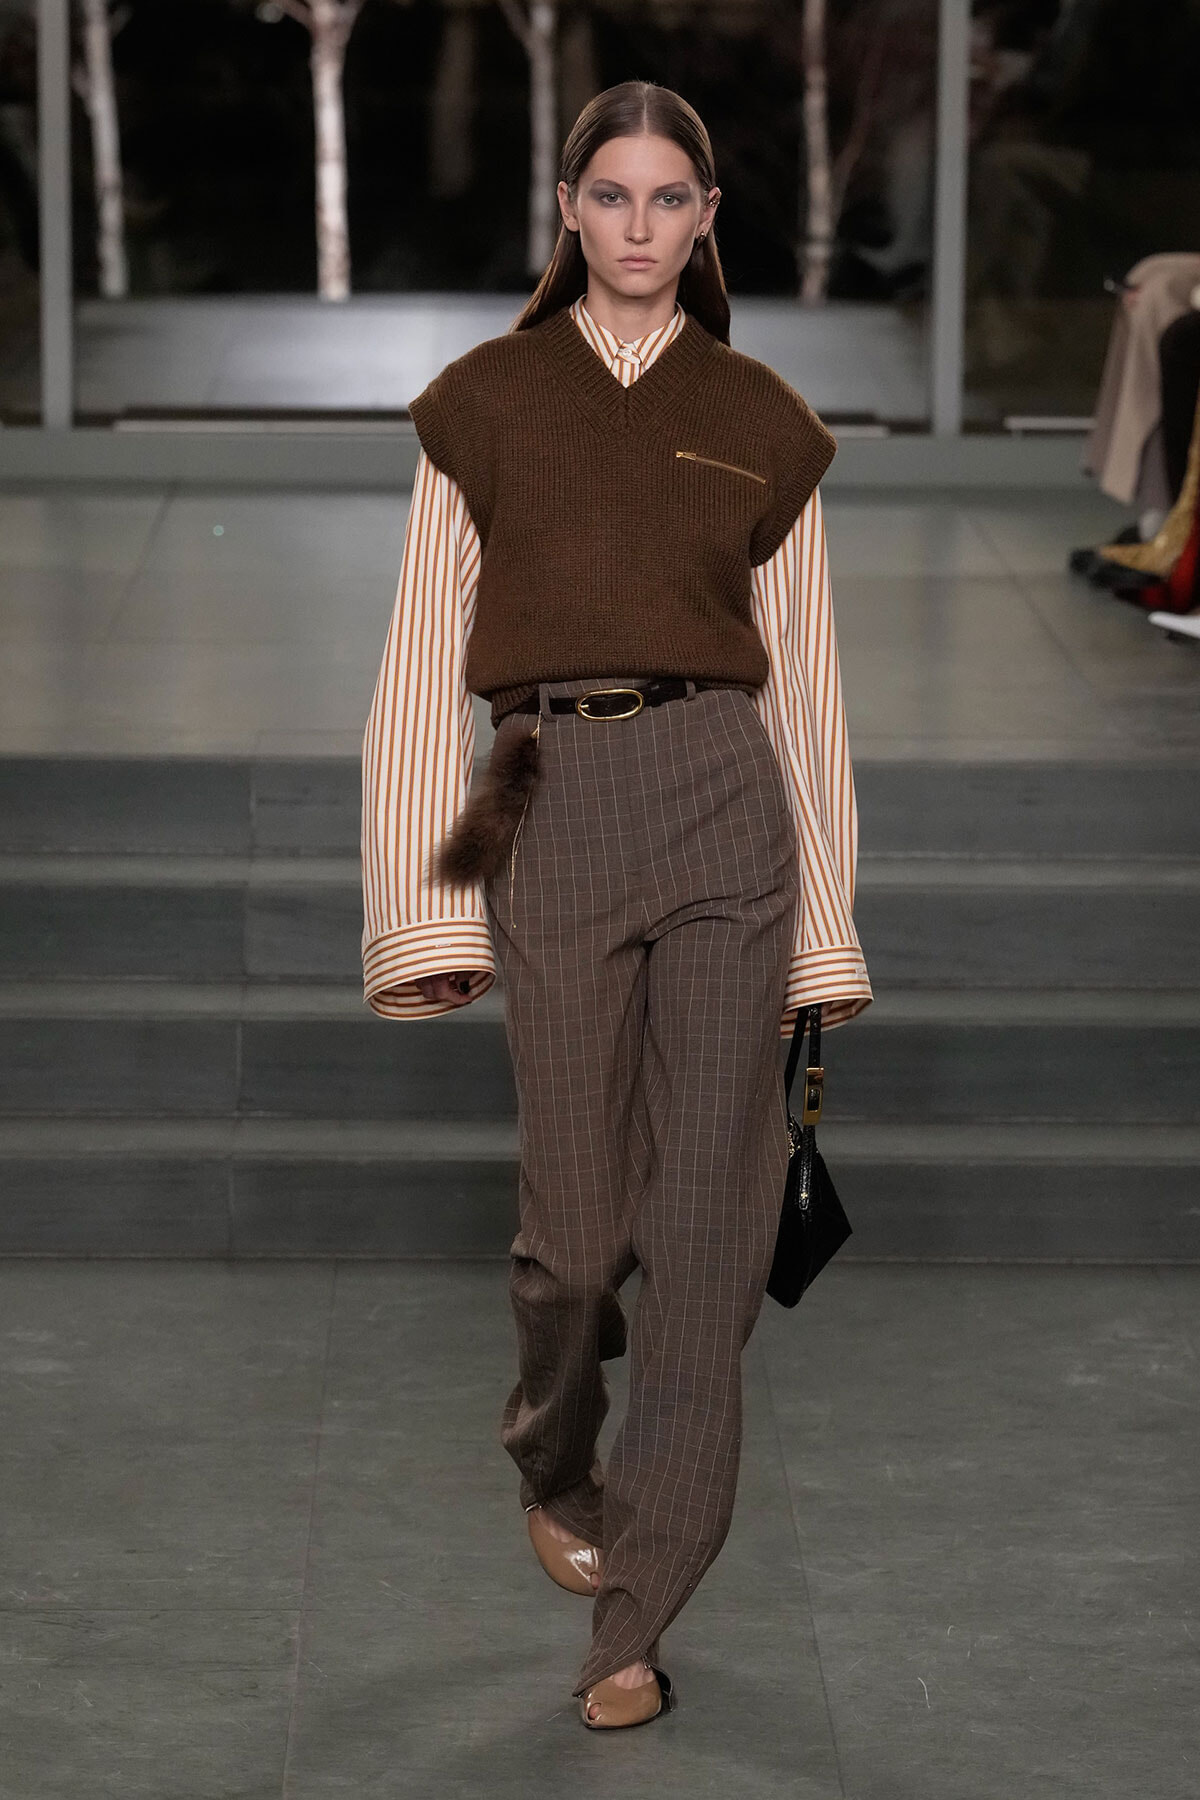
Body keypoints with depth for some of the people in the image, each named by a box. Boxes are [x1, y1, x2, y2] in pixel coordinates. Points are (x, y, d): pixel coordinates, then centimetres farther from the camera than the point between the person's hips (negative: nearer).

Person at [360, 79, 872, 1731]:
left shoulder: (761, 420, 8)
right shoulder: (485, 402, 6)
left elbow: (806, 683, 11)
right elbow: (423, 667, 4)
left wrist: (824, 927, 8)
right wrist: (425, 914, -3)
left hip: (722, 802, 1)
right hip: (551, 810, -1)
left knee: (710, 1211, -4)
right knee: (582, 1200, 4)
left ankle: (637, 1610, 2)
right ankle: (553, 1470, 35)